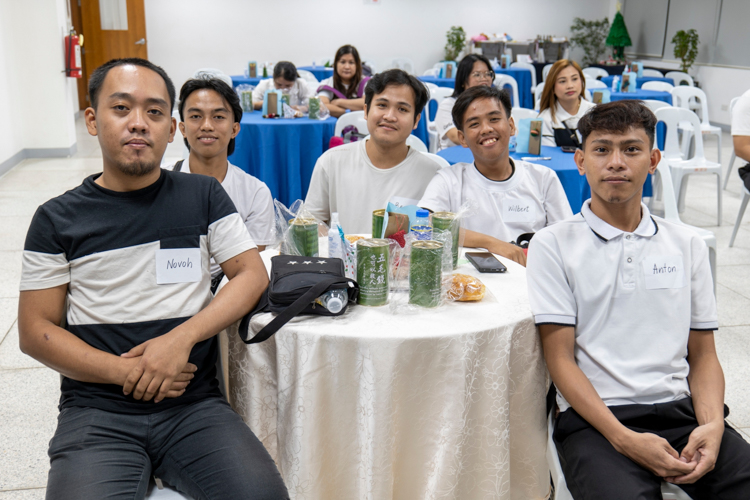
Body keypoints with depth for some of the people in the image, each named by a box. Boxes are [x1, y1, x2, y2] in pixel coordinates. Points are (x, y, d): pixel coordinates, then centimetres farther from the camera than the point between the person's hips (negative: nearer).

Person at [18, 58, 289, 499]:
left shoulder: (203, 195, 9)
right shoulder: (57, 219, 6)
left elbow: (254, 274, 3)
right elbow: (35, 330, 4)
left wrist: (181, 338, -11)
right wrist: (125, 371, -11)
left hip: (194, 404, 1)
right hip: (96, 410, 0)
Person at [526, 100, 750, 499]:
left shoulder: (687, 245, 14)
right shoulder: (553, 245, 3)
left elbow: (703, 356, 14)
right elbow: (561, 359, -2)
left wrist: (712, 425, -6)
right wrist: (624, 438, -14)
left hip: (682, 410, 4)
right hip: (594, 418, -3)